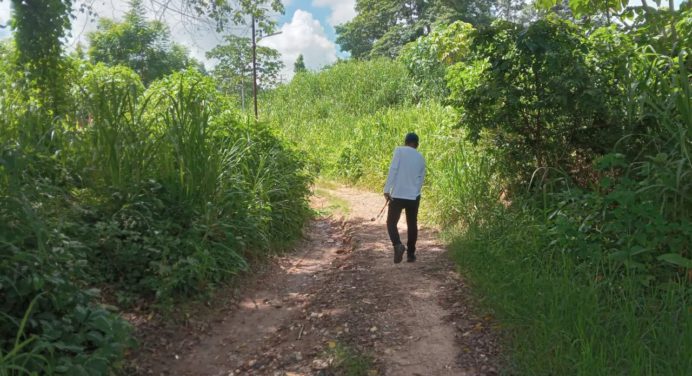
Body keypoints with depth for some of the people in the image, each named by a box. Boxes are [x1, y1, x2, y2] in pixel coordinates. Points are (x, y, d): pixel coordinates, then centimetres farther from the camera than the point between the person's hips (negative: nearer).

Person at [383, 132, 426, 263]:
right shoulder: (421, 158, 10)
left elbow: (393, 170, -12)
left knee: (391, 223, 7)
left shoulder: (399, 150, -3)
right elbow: (421, 180, 13)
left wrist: (387, 189, -13)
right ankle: (411, 254, 18)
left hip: (397, 195, -3)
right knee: (412, 225, 15)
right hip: (414, 196, 3)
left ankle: (398, 245, -17)